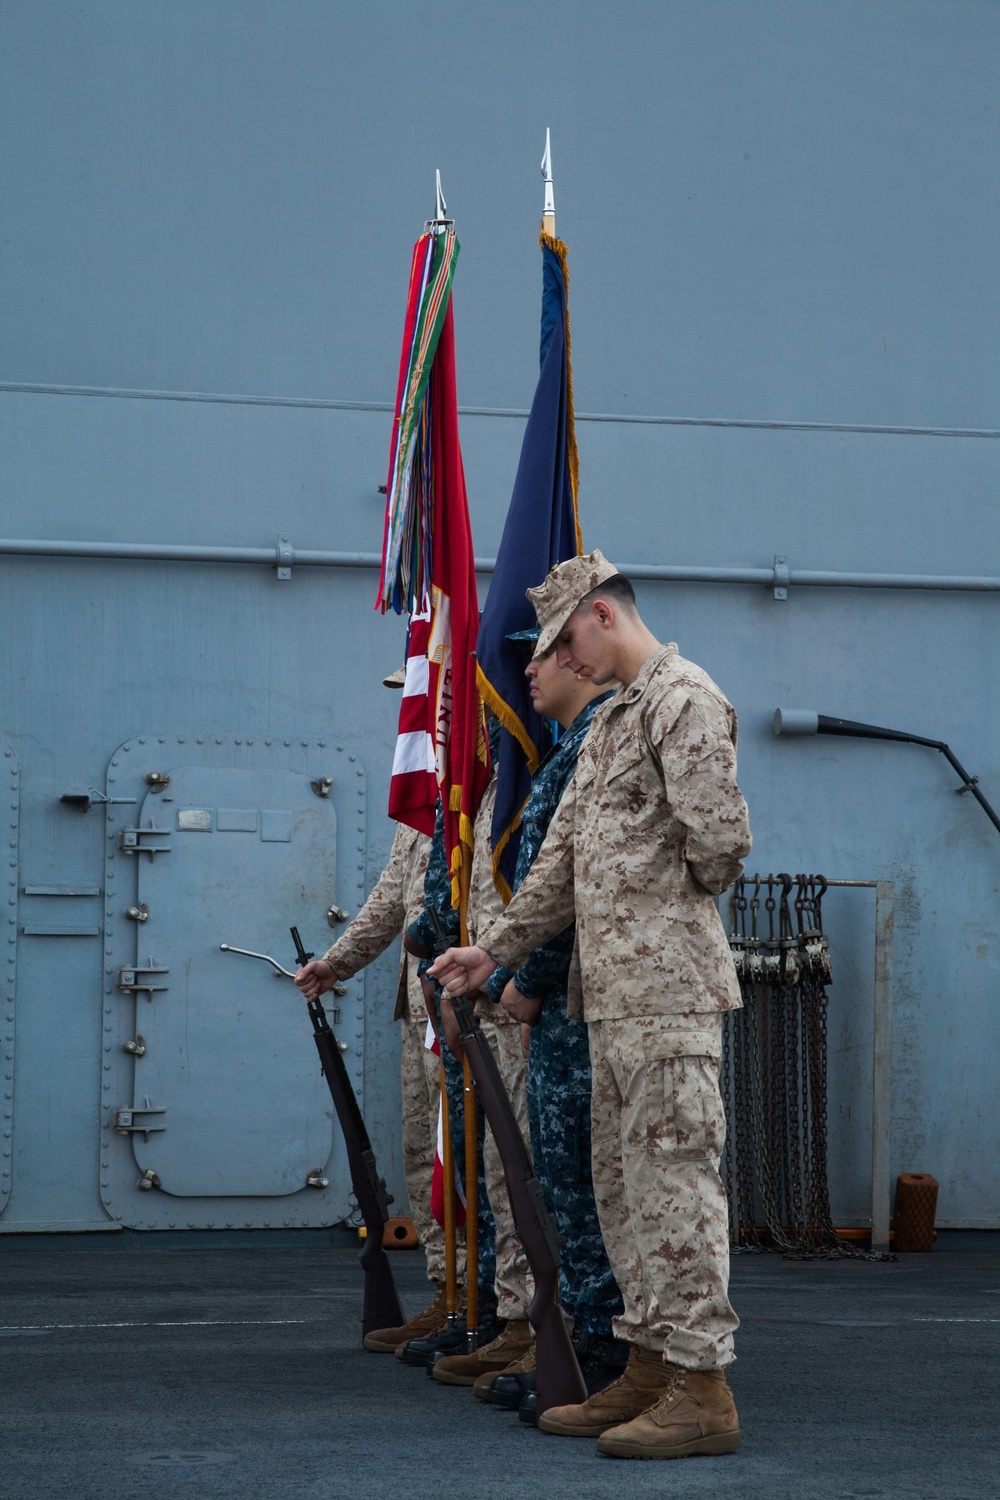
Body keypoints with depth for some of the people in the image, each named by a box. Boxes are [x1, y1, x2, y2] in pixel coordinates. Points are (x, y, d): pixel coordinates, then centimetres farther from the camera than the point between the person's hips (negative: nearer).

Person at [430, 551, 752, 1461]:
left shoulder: (685, 699, -8)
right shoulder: (609, 722, 22)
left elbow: (720, 837, -17)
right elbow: (562, 858, 24)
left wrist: (677, 903, 1)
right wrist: (496, 950, 22)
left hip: (668, 985, -10)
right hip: (612, 990, 10)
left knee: (672, 1177, -9)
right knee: (622, 1182, 11)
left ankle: (701, 1385, -7)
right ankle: (649, 1368, 17)